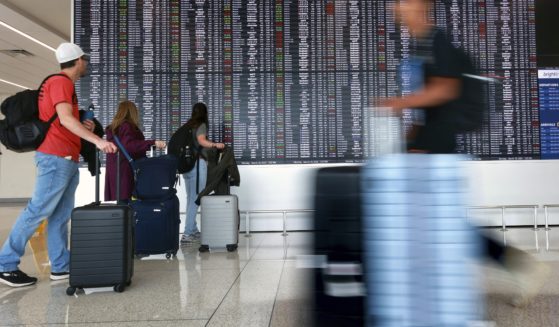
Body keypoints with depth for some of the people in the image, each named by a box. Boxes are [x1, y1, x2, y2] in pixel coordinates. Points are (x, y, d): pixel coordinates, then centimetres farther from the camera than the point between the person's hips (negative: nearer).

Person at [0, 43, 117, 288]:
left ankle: (61, 266, 10)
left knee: (61, 215, 7)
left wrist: (83, 127, 12)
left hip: (66, 159, 10)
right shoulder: (61, 82, -8)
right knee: (39, 210, -7)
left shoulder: (63, 84, 23)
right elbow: (65, 119, -21)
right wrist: (98, 140, -27)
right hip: (56, 157, -10)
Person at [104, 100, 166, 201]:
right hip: (126, 173, -8)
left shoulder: (113, 128, 18)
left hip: (114, 174, 8)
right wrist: (153, 143, -28)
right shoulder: (127, 126, -7)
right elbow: (129, 145, -24)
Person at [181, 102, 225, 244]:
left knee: (190, 198, 13)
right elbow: (201, 141, -20)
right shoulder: (201, 125, -2)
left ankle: (193, 231, 22)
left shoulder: (188, 125, 17)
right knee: (195, 199, -6)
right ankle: (187, 234, -9)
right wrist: (215, 145, -32)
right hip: (198, 163, -7)